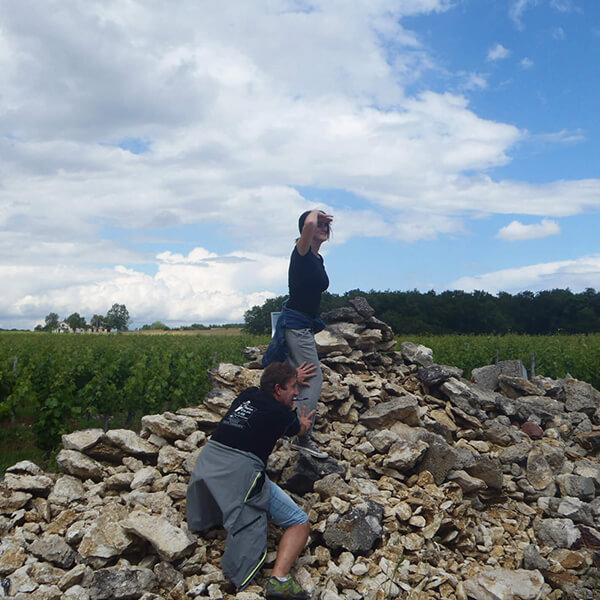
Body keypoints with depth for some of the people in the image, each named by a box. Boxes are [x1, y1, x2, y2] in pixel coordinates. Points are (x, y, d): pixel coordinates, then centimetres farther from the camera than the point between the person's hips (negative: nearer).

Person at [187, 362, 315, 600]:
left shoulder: (247, 395, 15)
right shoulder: (281, 413, -1)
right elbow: (300, 430, 24)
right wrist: (304, 422, 47)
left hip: (205, 462, 7)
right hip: (239, 471, -7)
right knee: (300, 524, -2)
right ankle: (279, 578, -22)